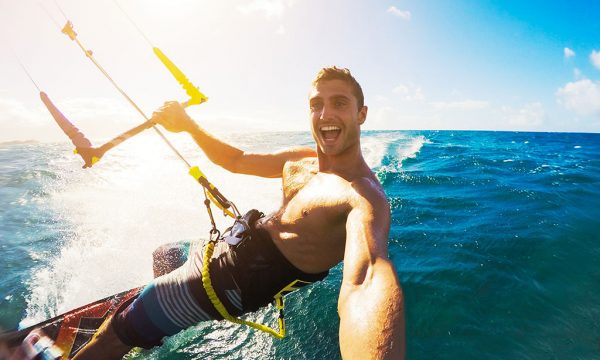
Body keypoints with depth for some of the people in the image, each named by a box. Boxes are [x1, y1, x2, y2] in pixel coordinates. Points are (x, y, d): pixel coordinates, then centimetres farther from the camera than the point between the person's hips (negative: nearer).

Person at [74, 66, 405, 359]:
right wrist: (187, 125, 4)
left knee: (118, 332, 1)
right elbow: (235, 160, 12)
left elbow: (366, 279, -49)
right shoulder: (299, 160, -2)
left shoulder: (365, 196, -28)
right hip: (244, 238, 8)